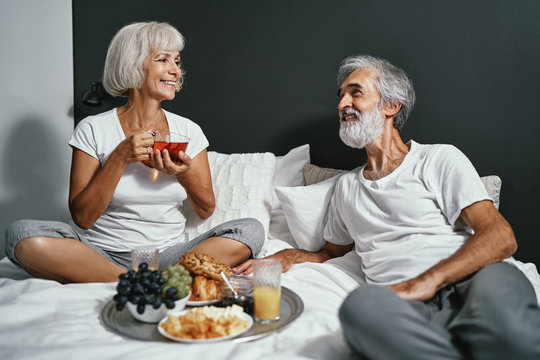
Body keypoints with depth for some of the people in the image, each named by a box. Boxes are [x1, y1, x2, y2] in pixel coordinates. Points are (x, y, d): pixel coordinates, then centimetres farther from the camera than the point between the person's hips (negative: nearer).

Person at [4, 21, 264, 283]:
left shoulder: (188, 131, 7)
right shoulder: (93, 130, -1)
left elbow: (206, 210, 9)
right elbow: (82, 218, -6)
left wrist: (185, 173, -12)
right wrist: (119, 159, -16)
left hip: (166, 256, 2)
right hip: (103, 254, -1)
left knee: (251, 230, -21)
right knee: (22, 234, -29)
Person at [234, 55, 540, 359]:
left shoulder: (439, 159, 10)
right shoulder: (347, 186, 27)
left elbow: (500, 237, -2)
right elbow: (332, 251, 38)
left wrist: (429, 279, -18)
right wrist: (291, 256, 15)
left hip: (471, 283, -3)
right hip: (404, 306, 3)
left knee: (495, 285, -41)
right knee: (362, 305, -35)